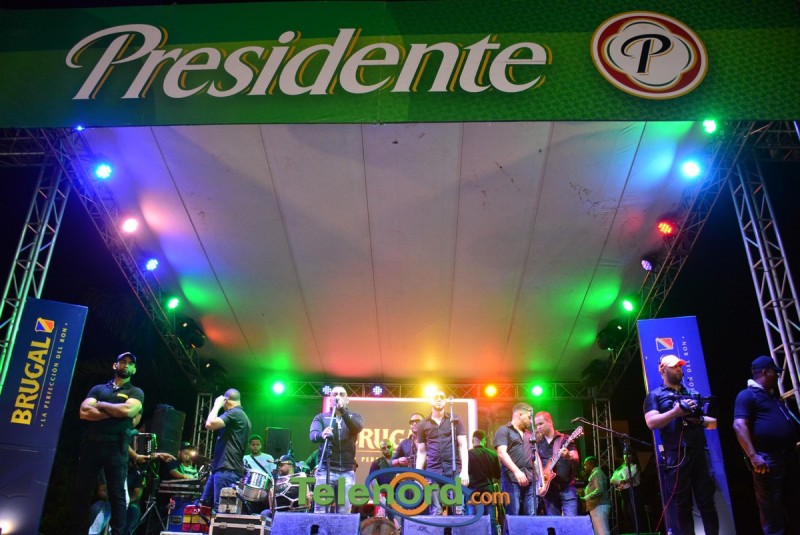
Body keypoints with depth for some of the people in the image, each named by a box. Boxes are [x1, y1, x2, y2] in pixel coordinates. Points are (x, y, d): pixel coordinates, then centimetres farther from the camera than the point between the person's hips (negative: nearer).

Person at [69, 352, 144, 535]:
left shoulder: (136, 392, 11)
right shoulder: (98, 388, 17)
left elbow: (127, 410, -10)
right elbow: (84, 412, 0)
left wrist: (100, 405, 1)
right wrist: (116, 413, -7)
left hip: (116, 447, -3)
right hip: (91, 444, 3)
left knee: (117, 494, -4)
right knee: (82, 491, 5)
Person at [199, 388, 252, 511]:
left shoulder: (234, 413, -10)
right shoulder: (242, 416, 22)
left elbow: (210, 424, -21)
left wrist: (216, 405, -8)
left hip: (227, 470, -11)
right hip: (220, 468, 11)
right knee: (204, 504, 12)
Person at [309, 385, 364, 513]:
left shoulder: (354, 417, 12)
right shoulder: (321, 417, 9)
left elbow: (357, 428, -12)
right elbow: (312, 435, -10)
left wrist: (342, 410, -26)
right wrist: (322, 435, -34)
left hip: (347, 472, 1)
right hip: (325, 470, -1)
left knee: (344, 512, 0)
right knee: (320, 510, -6)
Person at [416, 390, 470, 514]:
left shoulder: (455, 420, 7)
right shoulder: (423, 424, 10)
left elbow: (462, 446, 3)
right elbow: (421, 452, 13)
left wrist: (465, 471, -8)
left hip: (455, 471, -1)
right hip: (433, 472, 1)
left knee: (458, 510, -2)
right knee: (436, 511, 1)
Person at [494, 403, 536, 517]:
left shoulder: (529, 434, 23)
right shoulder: (504, 431, 1)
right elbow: (502, 453, -12)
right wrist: (516, 471, -22)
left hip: (530, 479, 6)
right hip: (511, 479, -6)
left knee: (531, 515, 1)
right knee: (513, 516, -7)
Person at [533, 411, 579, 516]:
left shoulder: (565, 439, 2)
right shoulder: (537, 444, 13)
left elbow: (576, 459, -9)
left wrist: (568, 456, -31)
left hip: (567, 488, -4)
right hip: (548, 490, 4)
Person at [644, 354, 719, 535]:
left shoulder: (692, 394, 23)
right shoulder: (655, 395, 8)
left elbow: (713, 422, 21)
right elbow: (651, 422, -7)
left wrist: (700, 419, -1)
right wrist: (677, 411, -16)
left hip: (700, 453, 4)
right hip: (675, 456, -4)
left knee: (708, 503, 4)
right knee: (681, 507, -2)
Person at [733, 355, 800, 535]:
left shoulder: (773, 395, 21)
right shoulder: (747, 395, -8)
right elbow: (739, 425, -19)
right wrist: (753, 456, -26)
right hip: (767, 460, -9)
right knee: (771, 509, -2)